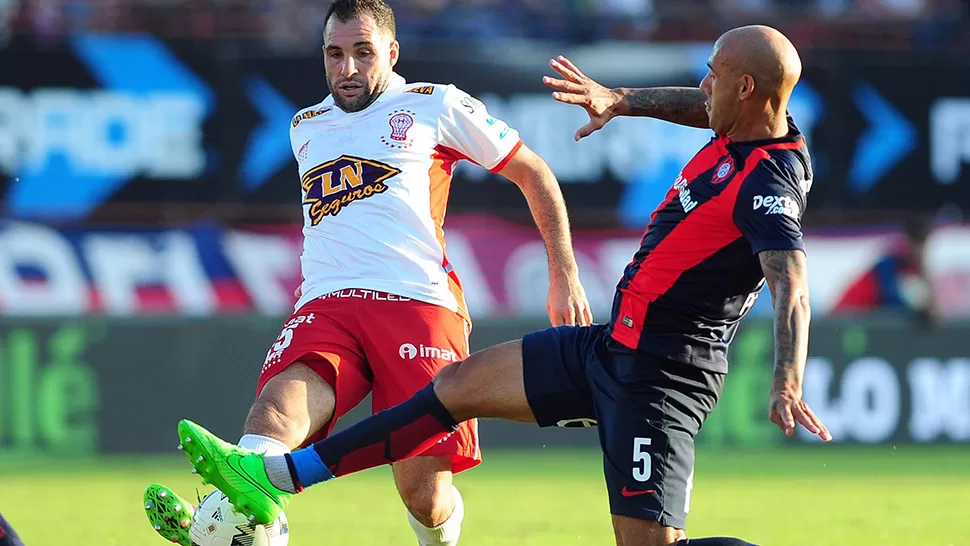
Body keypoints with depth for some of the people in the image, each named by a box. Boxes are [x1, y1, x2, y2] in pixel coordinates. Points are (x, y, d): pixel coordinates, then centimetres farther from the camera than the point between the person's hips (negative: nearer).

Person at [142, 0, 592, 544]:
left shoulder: (435, 106, 12)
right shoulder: (305, 127, 26)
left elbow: (533, 173, 17)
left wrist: (565, 275, 11)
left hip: (419, 300, -3)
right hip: (326, 305, 3)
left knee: (425, 494, -13)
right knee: (279, 406, -31)